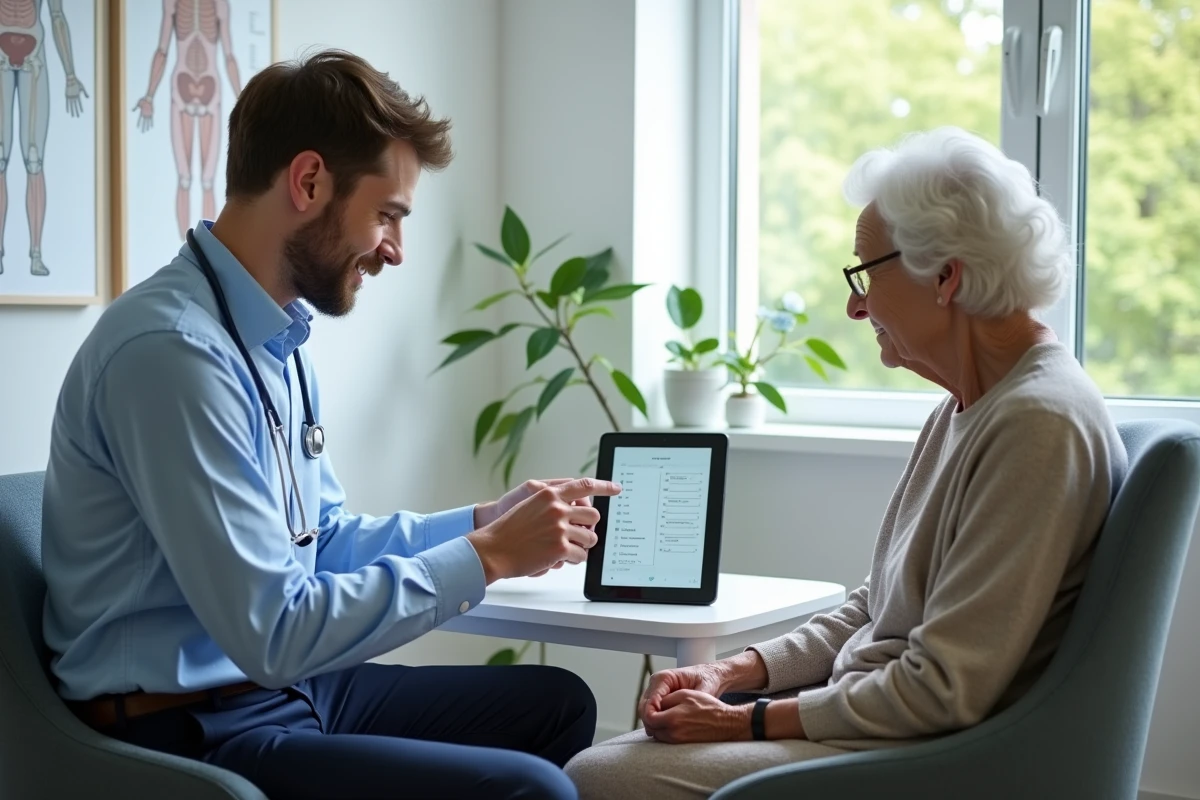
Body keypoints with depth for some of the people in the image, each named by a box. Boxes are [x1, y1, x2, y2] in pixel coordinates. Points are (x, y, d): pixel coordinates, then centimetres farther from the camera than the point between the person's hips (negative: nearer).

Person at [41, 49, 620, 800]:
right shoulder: (175, 349, -23)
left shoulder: (280, 338, 9)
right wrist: (486, 557, -18)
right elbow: (273, 632, -25)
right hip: (200, 733, -10)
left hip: (289, 689, 10)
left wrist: (487, 520, 4)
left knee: (558, 702, 15)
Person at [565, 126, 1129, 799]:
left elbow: (943, 691, -21)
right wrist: (732, 674, 4)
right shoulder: (965, 410, 13)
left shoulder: (1038, 422, -19)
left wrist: (747, 721, -14)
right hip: (875, 717, 10)